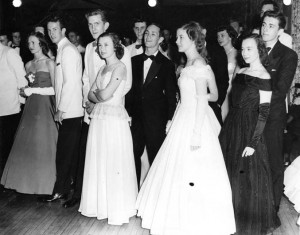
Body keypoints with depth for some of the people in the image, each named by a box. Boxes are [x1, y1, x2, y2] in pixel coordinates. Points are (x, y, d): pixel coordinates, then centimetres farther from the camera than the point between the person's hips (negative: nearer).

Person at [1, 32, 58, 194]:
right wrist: (27, 85, 0)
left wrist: (34, 90, -12)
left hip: (45, 107, -6)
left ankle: (44, 183, 10)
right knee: (27, 143, 4)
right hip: (31, 107, 6)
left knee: (43, 144, -2)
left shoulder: (49, 63, -3)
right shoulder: (28, 65, 14)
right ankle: (28, 180, 15)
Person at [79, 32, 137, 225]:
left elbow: (105, 95, -17)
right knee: (99, 162, 10)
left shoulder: (120, 67, -8)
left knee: (115, 163, -2)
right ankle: (101, 205, 22)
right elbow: (91, 95, 14)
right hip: (99, 119, 8)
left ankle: (119, 210, 10)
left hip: (114, 119, -8)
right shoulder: (103, 69, 17)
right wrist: (99, 95, -6)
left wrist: (97, 92, 3)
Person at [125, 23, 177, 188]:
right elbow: (130, 89, 11)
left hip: (156, 120, -4)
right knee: (133, 157, 7)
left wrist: (169, 120, -7)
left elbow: (171, 95, -2)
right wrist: (128, 113, 4)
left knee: (156, 158, 3)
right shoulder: (135, 61, 10)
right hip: (136, 118, 4)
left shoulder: (166, 65, -1)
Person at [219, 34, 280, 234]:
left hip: (249, 130, -7)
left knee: (248, 177, 4)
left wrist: (253, 142, -18)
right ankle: (234, 217, 34)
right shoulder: (241, 72, 7)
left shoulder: (264, 78, -13)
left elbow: (263, 113, -16)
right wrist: (228, 128, 11)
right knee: (232, 173, 15)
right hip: (232, 127, 7)